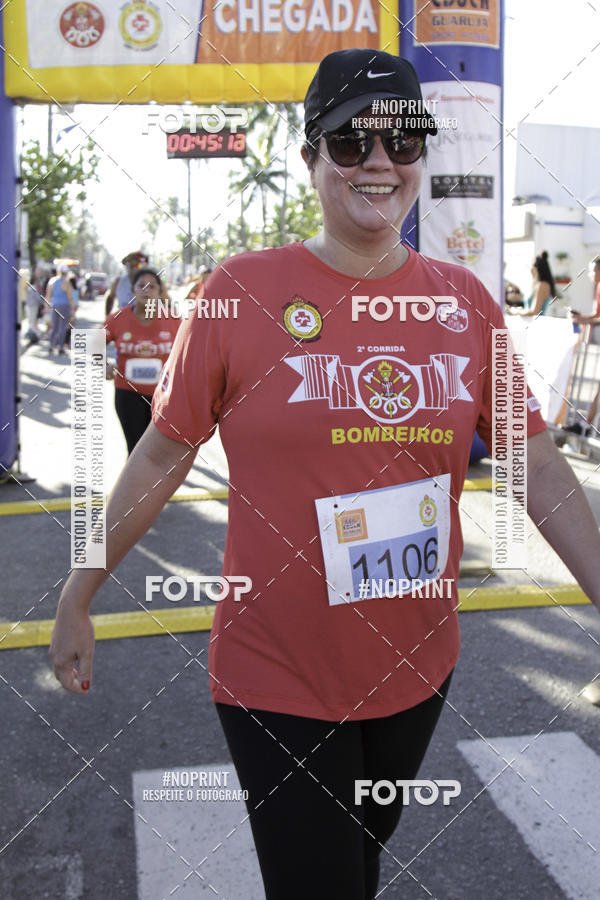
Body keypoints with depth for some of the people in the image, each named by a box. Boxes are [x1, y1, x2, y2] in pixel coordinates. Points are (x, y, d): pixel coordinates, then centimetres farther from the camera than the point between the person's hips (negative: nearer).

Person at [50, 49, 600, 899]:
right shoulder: (241, 290, -12)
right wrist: (77, 599, 0)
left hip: (417, 669, 4)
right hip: (279, 682, -4)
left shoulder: (465, 301, -2)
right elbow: (162, 455, -5)